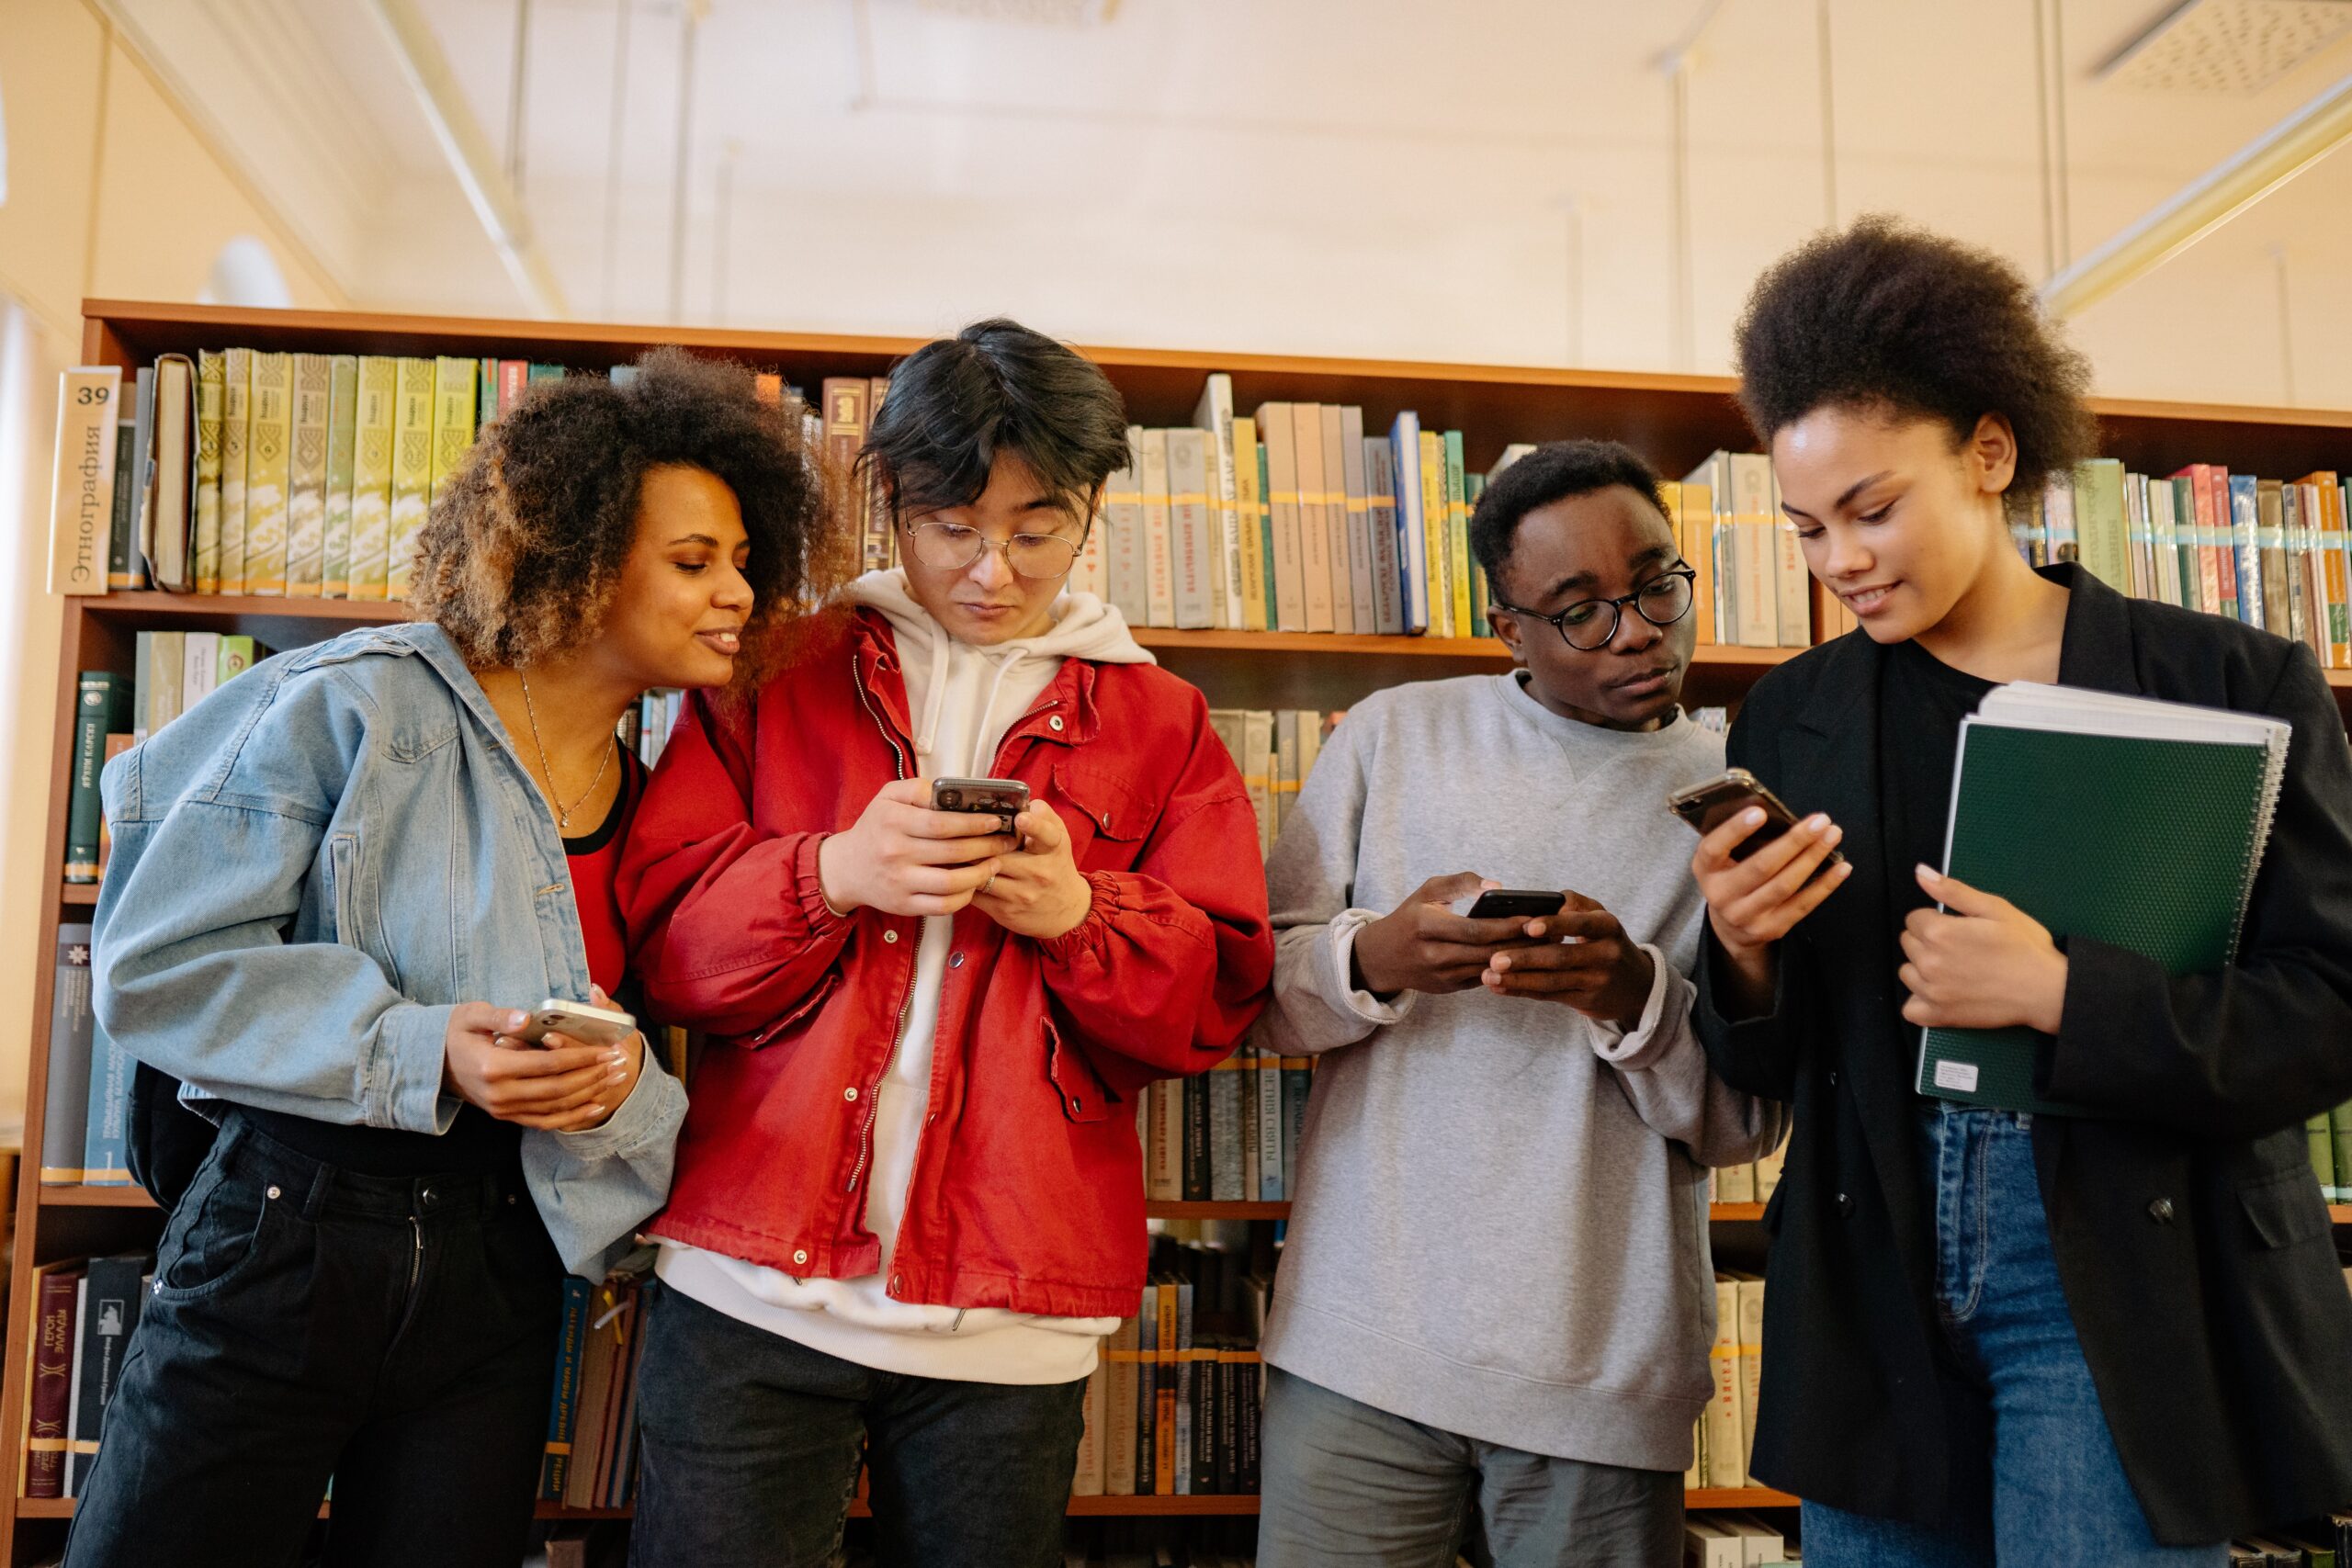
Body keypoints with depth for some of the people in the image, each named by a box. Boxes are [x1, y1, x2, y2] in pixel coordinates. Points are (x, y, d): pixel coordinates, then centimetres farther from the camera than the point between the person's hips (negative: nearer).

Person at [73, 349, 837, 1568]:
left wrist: (619, 1089, -15)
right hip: (284, 1234, -4)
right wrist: (418, 1054, -22)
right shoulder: (359, 706, -11)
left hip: (495, 1272, 5)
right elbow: (155, 964, -12)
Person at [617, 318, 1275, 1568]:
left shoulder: (1162, 725, 9)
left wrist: (1079, 914, -15)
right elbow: (662, 938, 2)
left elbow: (1216, 997, 4)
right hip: (753, 1288, 0)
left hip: (1010, 1321, 0)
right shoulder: (780, 680, 8)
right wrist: (830, 876, -17)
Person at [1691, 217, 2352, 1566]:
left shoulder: (2234, 683, -3)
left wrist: (2062, 994, -21)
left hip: (2125, 1295, -3)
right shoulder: (1791, 721, 5)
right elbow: (1765, 1071, 7)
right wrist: (1742, 955, -14)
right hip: (1874, 1294, 3)